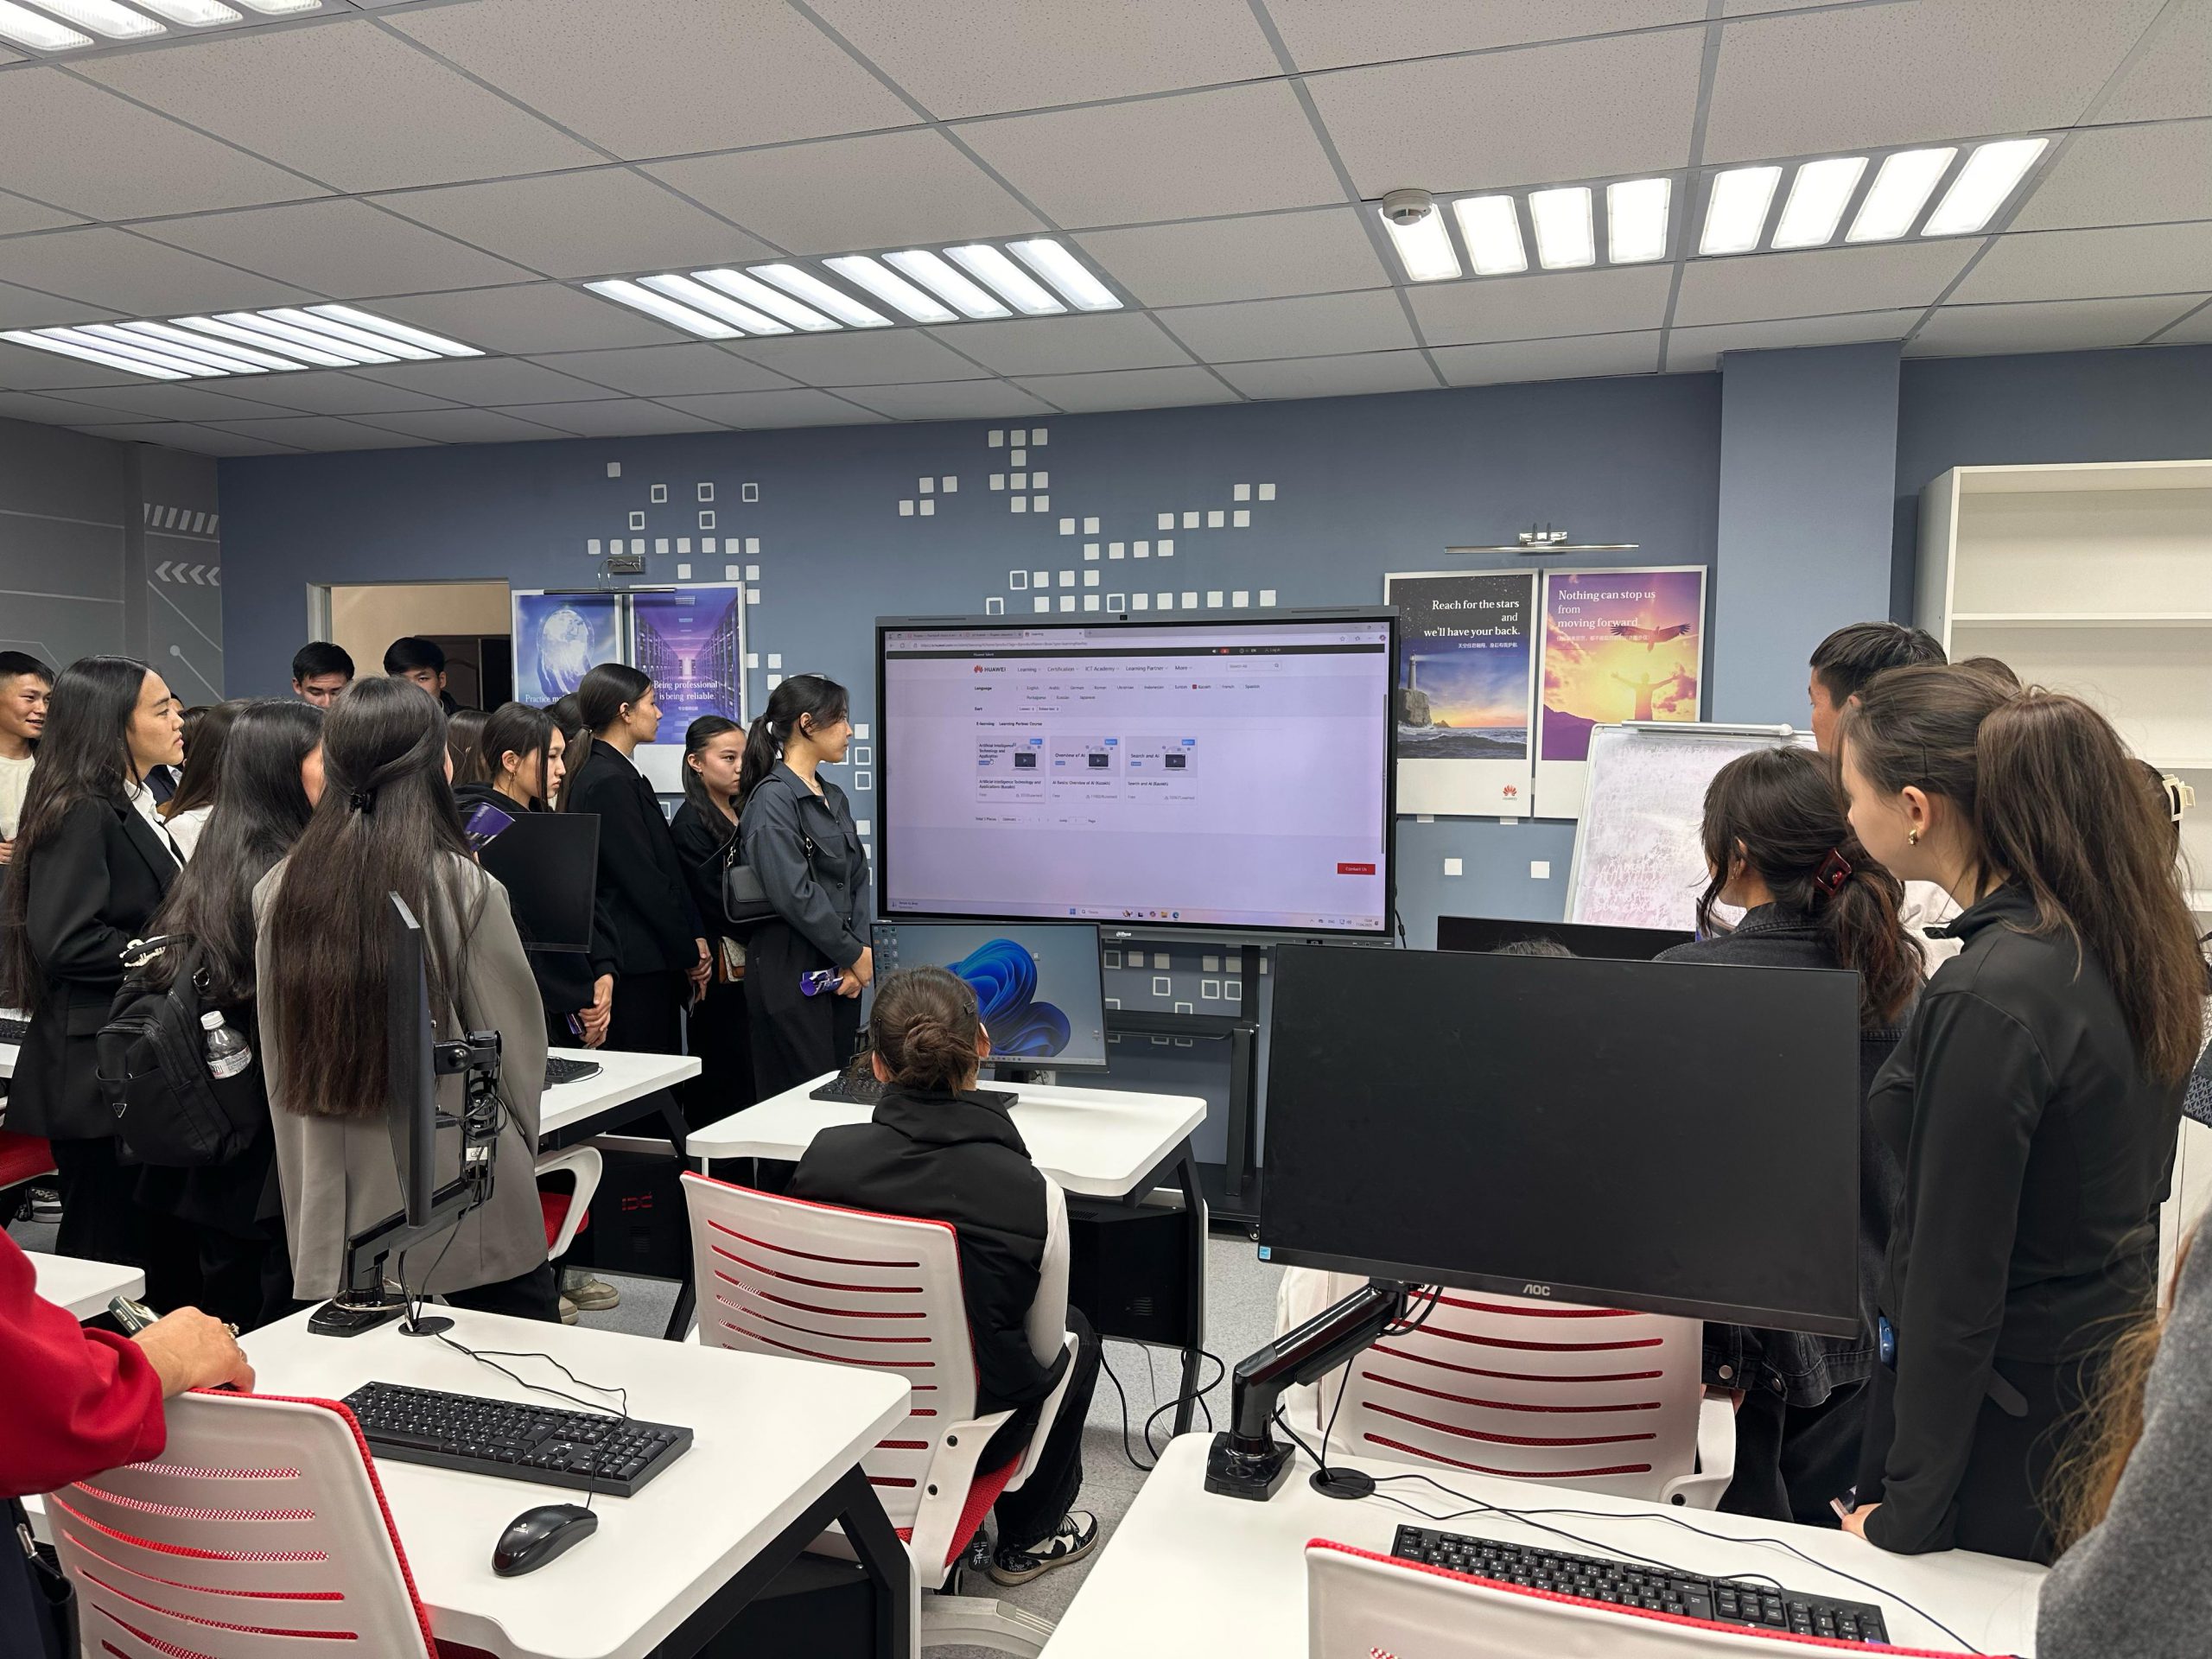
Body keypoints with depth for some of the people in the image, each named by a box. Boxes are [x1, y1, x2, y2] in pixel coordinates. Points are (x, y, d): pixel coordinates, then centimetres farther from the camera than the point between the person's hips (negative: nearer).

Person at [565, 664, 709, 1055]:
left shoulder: (619, 774, 16)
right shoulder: (609, 782, -15)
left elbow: (665, 867, 13)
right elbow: (645, 880, -17)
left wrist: (695, 936, 6)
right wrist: (690, 953, -9)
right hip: (638, 963, -10)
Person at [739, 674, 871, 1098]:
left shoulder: (833, 797, 15)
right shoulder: (773, 799, -12)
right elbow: (793, 894, -19)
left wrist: (858, 950, -1)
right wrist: (854, 953, -10)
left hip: (839, 968, 8)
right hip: (791, 968, -8)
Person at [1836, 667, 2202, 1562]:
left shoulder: (1988, 999, -28)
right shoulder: (2124, 937, -1)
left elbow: (1956, 1280, -23)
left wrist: (1907, 1512, -13)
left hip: (2000, 1415, -9)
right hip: (2109, 1377, 9)